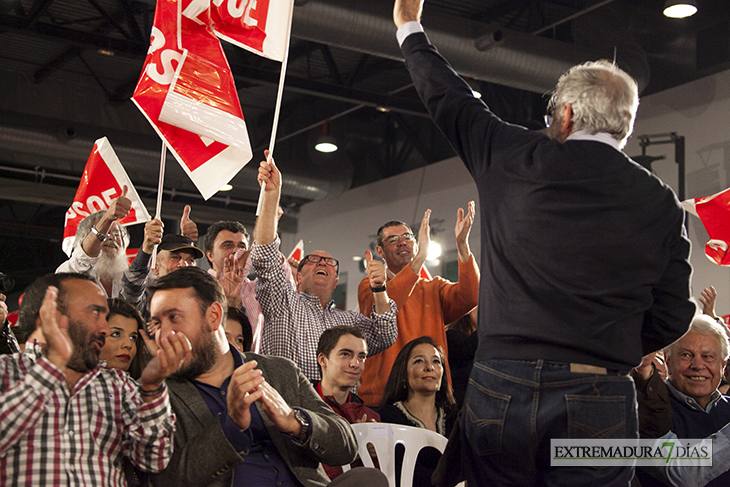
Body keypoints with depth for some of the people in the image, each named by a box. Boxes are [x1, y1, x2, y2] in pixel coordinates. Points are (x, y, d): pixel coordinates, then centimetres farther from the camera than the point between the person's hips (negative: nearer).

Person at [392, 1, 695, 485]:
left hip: (501, 388, 0)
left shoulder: (515, 160, 2)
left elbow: (450, 100, 17)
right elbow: (672, 316, 5)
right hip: (600, 401, 0)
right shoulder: (662, 203, 4)